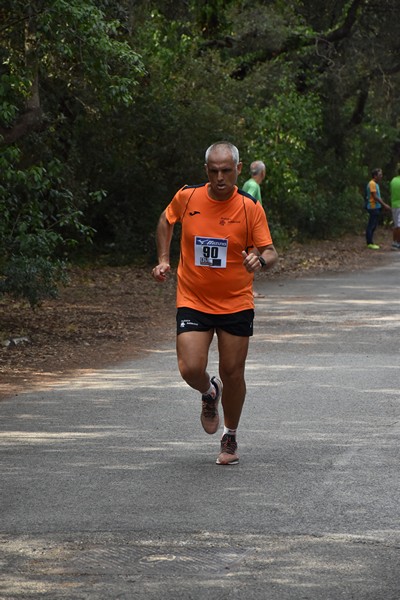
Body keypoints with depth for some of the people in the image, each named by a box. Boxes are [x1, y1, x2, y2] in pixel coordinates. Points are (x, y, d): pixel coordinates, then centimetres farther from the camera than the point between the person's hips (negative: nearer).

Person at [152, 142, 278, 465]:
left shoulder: (250, 207, -10)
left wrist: (260, 260, -31)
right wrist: (163, 259, 7)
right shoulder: (186, 197, -6)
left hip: (236, 303, -1)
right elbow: (166, 220, 16)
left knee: (232, 373, 4)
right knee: (191, 369, -13)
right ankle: (210, 392, 26)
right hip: (193, 301, 1)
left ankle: (231, 438, 28)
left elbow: (270, 251, -8)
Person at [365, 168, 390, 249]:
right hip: (373, 207, -10)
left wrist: (384, 204, 16)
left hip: (376, 207, 10)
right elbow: (375, 197, -19)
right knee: (371, 225, -7)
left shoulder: (376, 184, 17)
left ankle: (370, 243, 16)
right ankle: (370, 243, -5)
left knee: (374, 225, 12)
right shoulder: (372, 184, -15)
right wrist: (384, 205, -18)